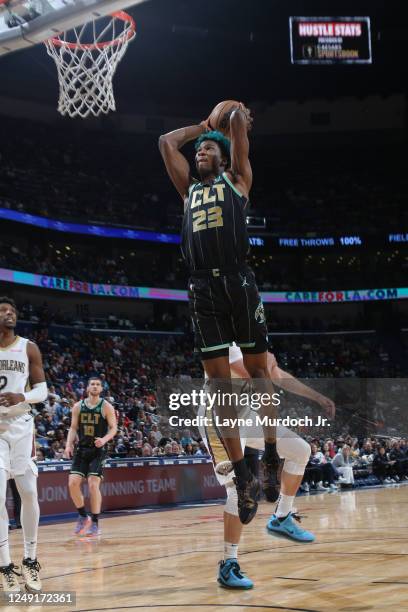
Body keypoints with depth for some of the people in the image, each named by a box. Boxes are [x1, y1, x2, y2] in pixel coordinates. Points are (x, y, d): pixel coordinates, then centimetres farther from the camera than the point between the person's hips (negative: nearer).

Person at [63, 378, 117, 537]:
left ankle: (95, 524, 0)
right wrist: (69, 445, -4)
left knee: (93, 485, -12)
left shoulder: (106, 407, -3)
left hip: (98, 450, -4)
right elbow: (73, 428, 10)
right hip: (81, 449, 4)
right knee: (73, 483, -8)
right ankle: (83, 516, 13)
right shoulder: (78, 406, 6)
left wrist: (104, 439, -23)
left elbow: (113, 428, -4)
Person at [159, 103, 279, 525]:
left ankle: (271, 453, 11)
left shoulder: (236, 179, 15)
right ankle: (242, 475, 1)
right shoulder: (190, 189, 26)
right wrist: (202, 126, 38)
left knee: (257, 369, 3)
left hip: (237, 283, -4)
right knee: (217, 379, -1)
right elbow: (166, 142, 29)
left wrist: (239, 116, 31)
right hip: (202, 290, 4)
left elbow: (239, 122, 10)